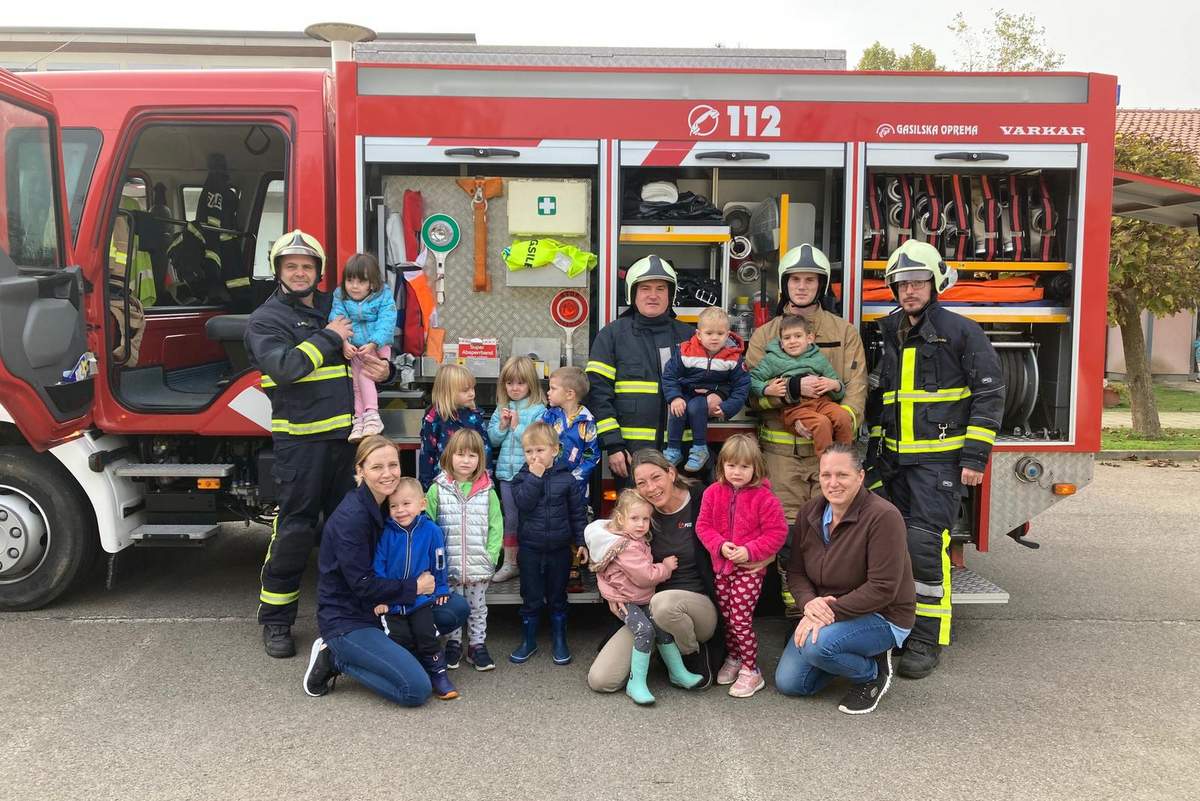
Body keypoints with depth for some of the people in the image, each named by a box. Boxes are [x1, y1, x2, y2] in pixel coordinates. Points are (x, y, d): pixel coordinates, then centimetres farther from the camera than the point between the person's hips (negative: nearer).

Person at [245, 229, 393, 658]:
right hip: (300, 441, -5)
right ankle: (276, 620, 11)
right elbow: (284, 366, -20)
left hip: (348, 437, 6)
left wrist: (384, 368, 5)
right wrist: (329, 337, -12)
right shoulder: (266, 319, -1)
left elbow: (374, 348, 28)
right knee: (294, 530, -3)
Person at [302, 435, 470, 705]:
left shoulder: (385, 505, 4)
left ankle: (385, 646, 5)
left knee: (458, 607, 1)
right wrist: (416, 587, -13)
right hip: (346, 620, -8)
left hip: (381, 609, 9)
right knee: (417, 689, -20)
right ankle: (335, 659, -3)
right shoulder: (350, 517, -22)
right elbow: (363, 585, -22)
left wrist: (430, 580, -3)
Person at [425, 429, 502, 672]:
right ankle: (453, 644, 29)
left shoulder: (487, 491, -2)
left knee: (478, 609, 13)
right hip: (448, 566, -1)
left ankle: (477, 645, 27)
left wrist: (490, 556, -8)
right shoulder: (438, 490, -4)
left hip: (479, 567, 1)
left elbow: (495, 527, 0)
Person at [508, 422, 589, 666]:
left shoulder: (567, 478, -3)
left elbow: (578, 512, 2)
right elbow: (524, 503, -20)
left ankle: (559, 642, 25)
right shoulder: (522, 478, -2)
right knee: (531, 599, 8)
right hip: (530, 549, 0)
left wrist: (581, 541, 0)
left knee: (557, 598, 11)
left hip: (560, 549, 0)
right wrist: (535, 476, -21)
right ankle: (528, 641, 23)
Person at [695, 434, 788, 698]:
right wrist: (720, 545, -15)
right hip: (721, 566, 5)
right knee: (726, 617, 15)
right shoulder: (713, 493, 0)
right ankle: (733, 659, 35)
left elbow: (777, 532, -11)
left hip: (750, 568, -5)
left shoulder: (764, 497, -12)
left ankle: (751, 671, 7)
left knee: (741, 620, -6)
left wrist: (749, 551, -20)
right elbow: (703, 525, 2)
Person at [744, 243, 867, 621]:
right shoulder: (764, 335, 10)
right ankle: (794, 607, 10)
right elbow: (752, 391, 0)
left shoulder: (845, 332, 9)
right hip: (782, 451, 1)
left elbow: (856, 389, -1)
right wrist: (794, 389, -17)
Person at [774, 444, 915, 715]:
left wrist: (831, 611, -29)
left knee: (816, 645, -32)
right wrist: (809, 602, -19)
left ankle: (873, 672, -1)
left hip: (882, 617, -6)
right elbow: (795, 571, 2)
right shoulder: (810, 513, -3)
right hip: (824, 612, 6)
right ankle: (851, 656, 21)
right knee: (787, 683, -2)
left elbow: (882, 588, -25)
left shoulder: (883, 517, -22)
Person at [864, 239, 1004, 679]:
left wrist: (976, 456, -12)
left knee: (926, 544, -10)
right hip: (896, 460, 6)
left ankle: (928, 640, -1)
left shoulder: (961, 331, -5)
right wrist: (874, 454, 19)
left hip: (941, 458, -6)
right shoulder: (888, 336, 13)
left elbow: (989, 393, -7)